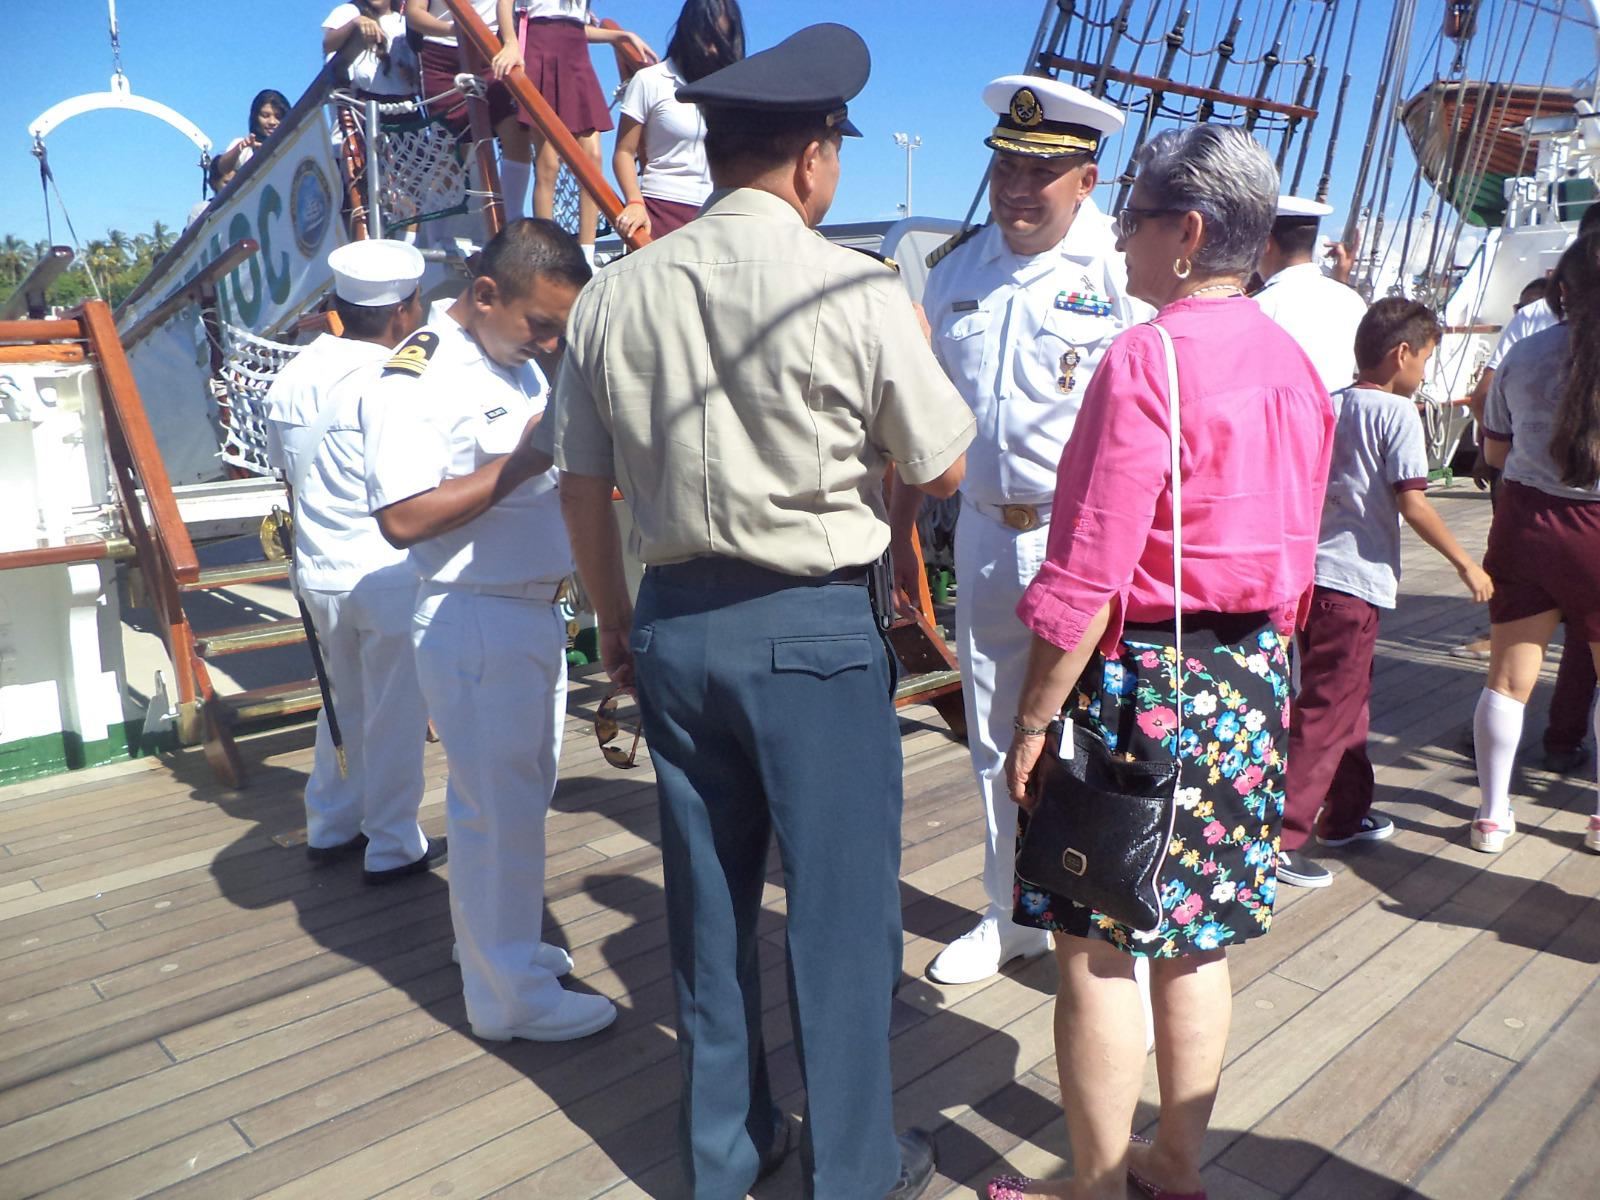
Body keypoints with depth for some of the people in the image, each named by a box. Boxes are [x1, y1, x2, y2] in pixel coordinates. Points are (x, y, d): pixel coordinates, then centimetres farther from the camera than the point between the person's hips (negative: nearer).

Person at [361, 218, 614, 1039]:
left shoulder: (520, 367, 13)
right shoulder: (416, 380, -17)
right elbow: (404, 518, -25)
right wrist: (524, 461, -26)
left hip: (536, 611, 9)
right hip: (474, 623, -9)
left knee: (525, 795, 19)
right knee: (498, 808, 0)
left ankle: (502, 941, 38)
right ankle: (509, 995, 15)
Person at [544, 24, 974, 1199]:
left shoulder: (614, 294, 1)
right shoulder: (857, 292, -12)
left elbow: (584, 488, 6)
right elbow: (945, 471, -1)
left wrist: (617, 622, 19)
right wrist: (916, 354, 15)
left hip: (674, 623, 5)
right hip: (813, 628, -4)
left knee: (707, 900, 18)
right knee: (841, 905, 11)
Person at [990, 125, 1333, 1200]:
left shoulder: (1147, 359, -17)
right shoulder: (1295, 363, 8)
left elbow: (1087, 579, -20)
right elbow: (1297, 552, 14)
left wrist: (1033, 721, -13)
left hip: (1145, 678, -8)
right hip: (1256, 680, 8)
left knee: (1098, 949, 6)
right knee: (1198, 940, 18)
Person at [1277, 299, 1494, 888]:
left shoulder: (1329, 406, 11)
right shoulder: (1398, 413, -9)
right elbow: (1412, 504, -15)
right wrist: (1466, 563, -6)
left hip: (1311, 570, 8)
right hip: (1355, 581, -8)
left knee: (1349, 698, 21)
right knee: (1324, 714, -5)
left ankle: (1345, 815, 33)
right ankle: (1278, 838, -4)